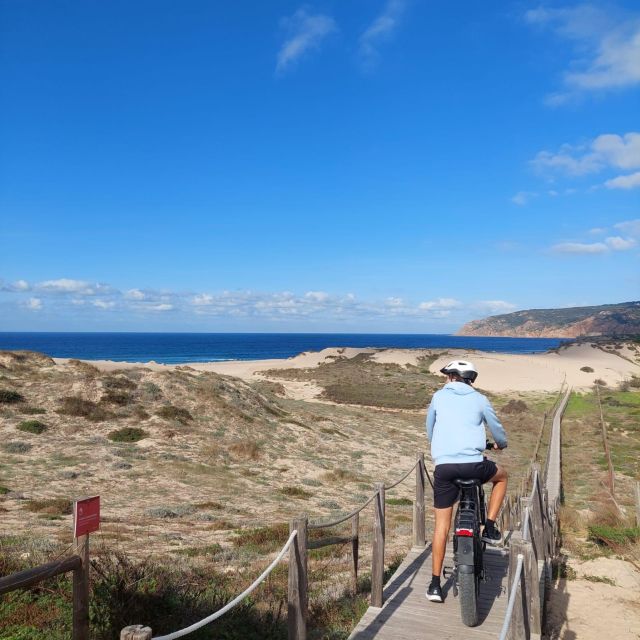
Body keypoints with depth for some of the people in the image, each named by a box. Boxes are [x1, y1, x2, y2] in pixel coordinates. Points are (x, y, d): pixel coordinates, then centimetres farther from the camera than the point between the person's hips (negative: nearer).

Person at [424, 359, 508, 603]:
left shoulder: (439, 396, 13)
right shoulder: (479, 399, 10)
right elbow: (497, 429, 22)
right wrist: (501, 444, 46)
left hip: (443, 465, 1)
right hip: (473, 464, -1)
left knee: (442, 525, 10)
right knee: (501, 476, 33)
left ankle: (435, 584, 12)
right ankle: (489, 528, 25)